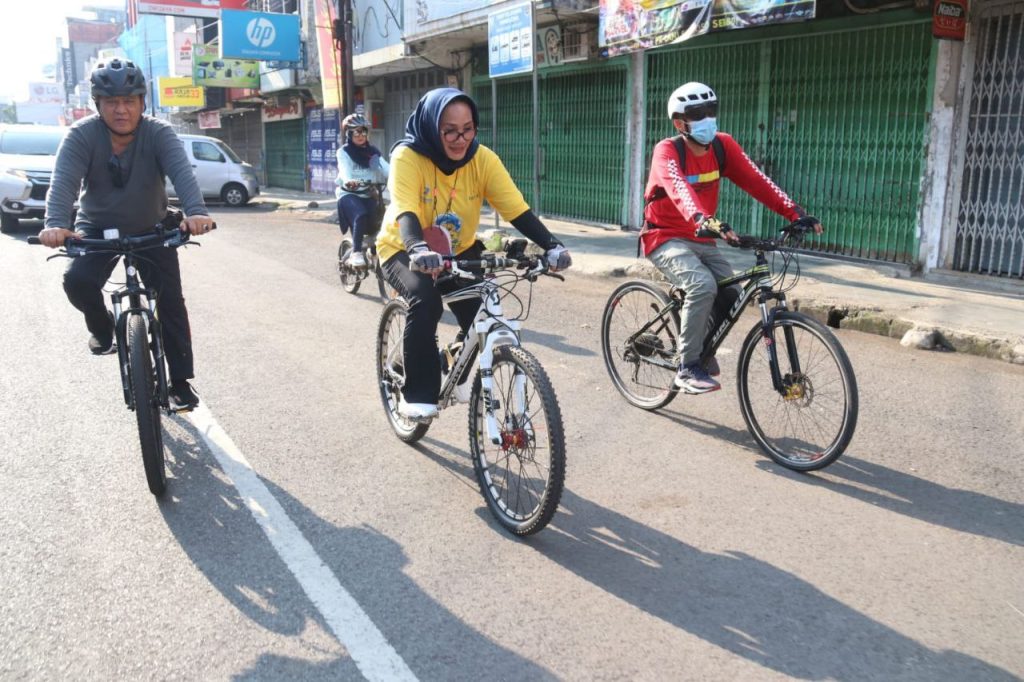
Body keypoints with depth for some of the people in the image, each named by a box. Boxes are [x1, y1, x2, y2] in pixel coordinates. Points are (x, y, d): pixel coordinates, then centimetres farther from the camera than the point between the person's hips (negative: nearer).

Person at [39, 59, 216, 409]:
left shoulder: (158, 134, -19)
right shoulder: (82, 135, -18)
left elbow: (182, 172, -36)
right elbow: (63, 181, -31)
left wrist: (196, 212, -56)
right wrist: (55, 224, -51)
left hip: (153, 229, 0)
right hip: (98, 229, 0)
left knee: (171, 301, -6)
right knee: (77, 280, -25)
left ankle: (181, 382, 6)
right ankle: (102, 328, 9)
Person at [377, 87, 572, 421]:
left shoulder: (483, 159, -16)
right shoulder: (407, 157, -24)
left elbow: (518, 209, -22)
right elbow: (405, 212, -37)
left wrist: (551, 245, -38)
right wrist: (419, 249, -58)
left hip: (458, 251, 4)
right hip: (404, 251, -3)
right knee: (425, 298, -32)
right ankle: (417, 394, -17)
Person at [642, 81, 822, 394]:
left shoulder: (723, 145, -2)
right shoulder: (667, 151, -18)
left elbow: (756, 181, -12)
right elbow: (680, 191, -38)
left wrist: (795, 213, -24)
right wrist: (707, 222, -56)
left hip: (701, 239, 6)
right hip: (666, 239, -6)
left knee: (730, 293, -11)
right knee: (703, 286, -29)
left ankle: (704, 349, 16)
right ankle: (687, 367, -17)